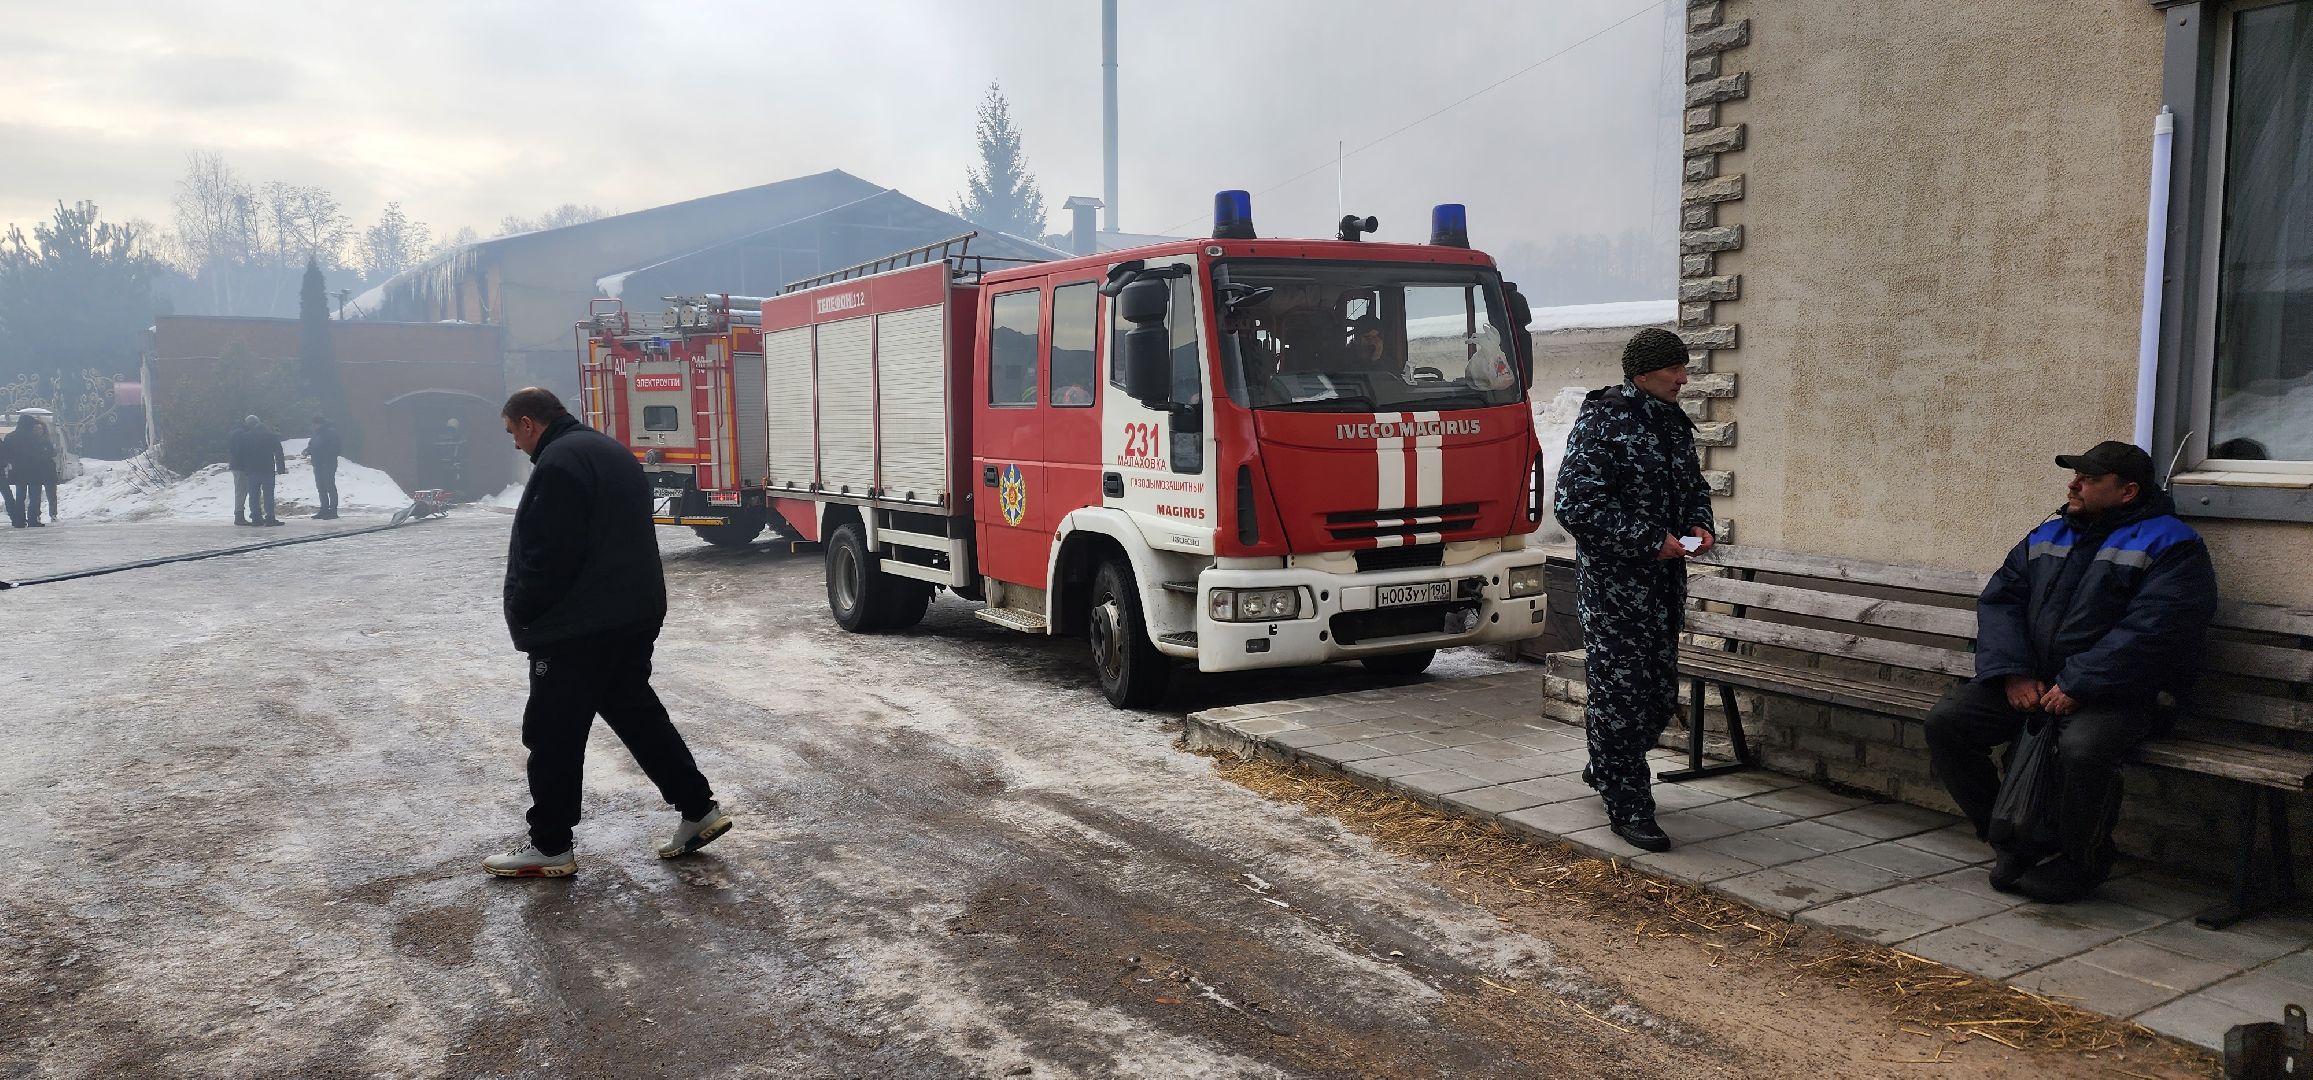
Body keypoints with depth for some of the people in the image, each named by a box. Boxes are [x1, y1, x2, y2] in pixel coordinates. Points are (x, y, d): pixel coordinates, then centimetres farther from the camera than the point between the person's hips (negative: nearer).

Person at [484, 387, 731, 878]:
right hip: (635, 616, 10)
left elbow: (549, 556, -22)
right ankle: (699, 808, 17)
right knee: (636, 712, 17)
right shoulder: (610, 449, 16)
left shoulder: (558, 462, -16)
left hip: (578, 629, -10)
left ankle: (551, 846, 10)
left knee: (554, 735, 1)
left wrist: (520, 613, -8)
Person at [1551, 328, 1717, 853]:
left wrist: (1699, 526, 4)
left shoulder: (1673, 422, 13)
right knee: (1621, 693, -5)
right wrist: (1649, 542, -20)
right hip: (1612, 584, -8)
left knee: (1660, 695, 14)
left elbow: (1694, 487, 27)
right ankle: (1628, 806, 5)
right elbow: (1574, 506, -19)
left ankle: (1606, 769, 36)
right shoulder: (1602, 422, -13)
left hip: (1664, 583, 8)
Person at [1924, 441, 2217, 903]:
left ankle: (2081, 861, -8)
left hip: (2116, 694, -6)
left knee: (2083, 747, -37)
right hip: (2030, 681, 6)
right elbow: (2000, 599, 10)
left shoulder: (2169, 545, -5)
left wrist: (2076, 686, -21)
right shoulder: (2048, 536, 16)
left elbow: (2150, 631, -17)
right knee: (1945, 721, -13)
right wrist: (2014, 673, -7)